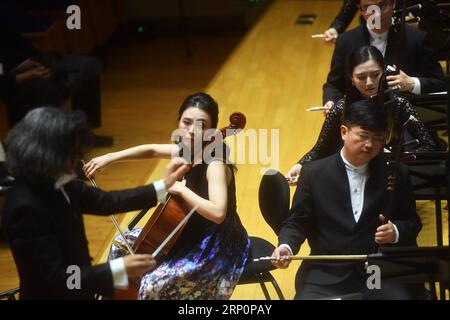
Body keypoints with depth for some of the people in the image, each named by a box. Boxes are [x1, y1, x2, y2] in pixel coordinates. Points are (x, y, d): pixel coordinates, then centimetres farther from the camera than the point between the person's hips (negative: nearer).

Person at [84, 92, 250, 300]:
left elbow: (217, 213, -41)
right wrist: (110, 157, 6)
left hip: (216, 249, -9)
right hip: (191, 233, 9)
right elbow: (152, 150, 16)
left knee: (152, 285, -25)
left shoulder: (215, 164, -26)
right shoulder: (187, 150, -2)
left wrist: (180, 189, -34)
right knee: (123, 244, 13)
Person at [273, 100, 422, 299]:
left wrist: (396, 232, -9)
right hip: (325, 276, 0)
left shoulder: (396, 174, 5)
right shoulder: (314, 173, 4)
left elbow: (412, 222, 14)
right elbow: (297, 222, 10)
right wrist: (286, 246, -10)